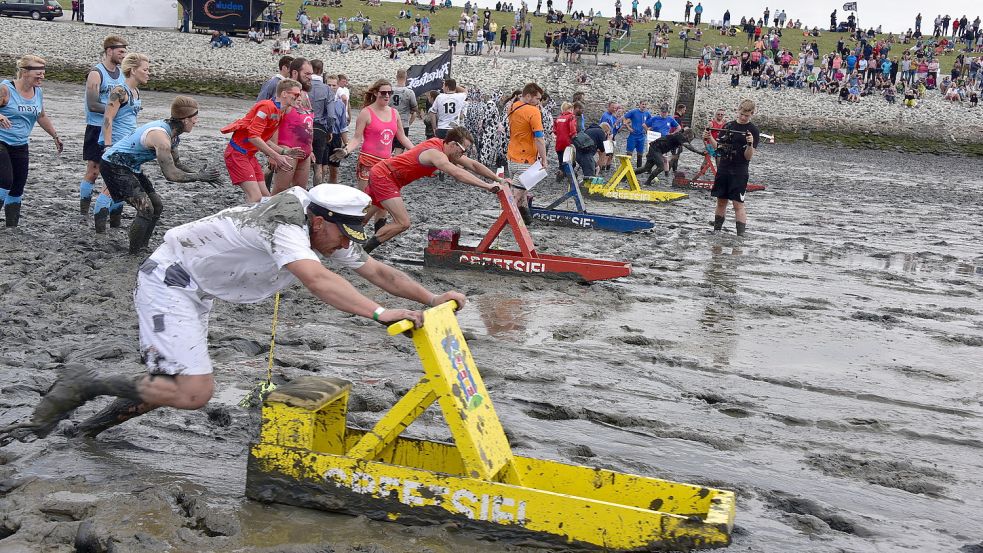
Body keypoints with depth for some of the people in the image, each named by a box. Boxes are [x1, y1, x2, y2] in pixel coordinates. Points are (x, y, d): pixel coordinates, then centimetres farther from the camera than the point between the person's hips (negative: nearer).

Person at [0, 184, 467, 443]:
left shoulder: (329, 239, -1)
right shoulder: (286, 228, -29)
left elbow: (377, 271, 5)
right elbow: (317, 281, -46)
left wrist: (432, 299, -3)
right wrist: (380, 314, -52)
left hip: (197, 292, 10)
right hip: (170, 278, -10)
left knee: (175, 386, 11)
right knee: (193, 393, -17)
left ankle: (84, 426, 26)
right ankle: (84, 384, -3)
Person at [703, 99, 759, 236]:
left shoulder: (753, 131, -6)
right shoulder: (728, 126, 9)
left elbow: (748, 156, -10)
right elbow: (719, 147, 13)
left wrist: (750, 144, -28)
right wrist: (709, 138, -2)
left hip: (739, 172, -5)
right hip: (723, 169, 5)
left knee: (738, 204, -8)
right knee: (721, 201, 12)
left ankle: (741, 234, -7)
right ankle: (716, 230, 21)